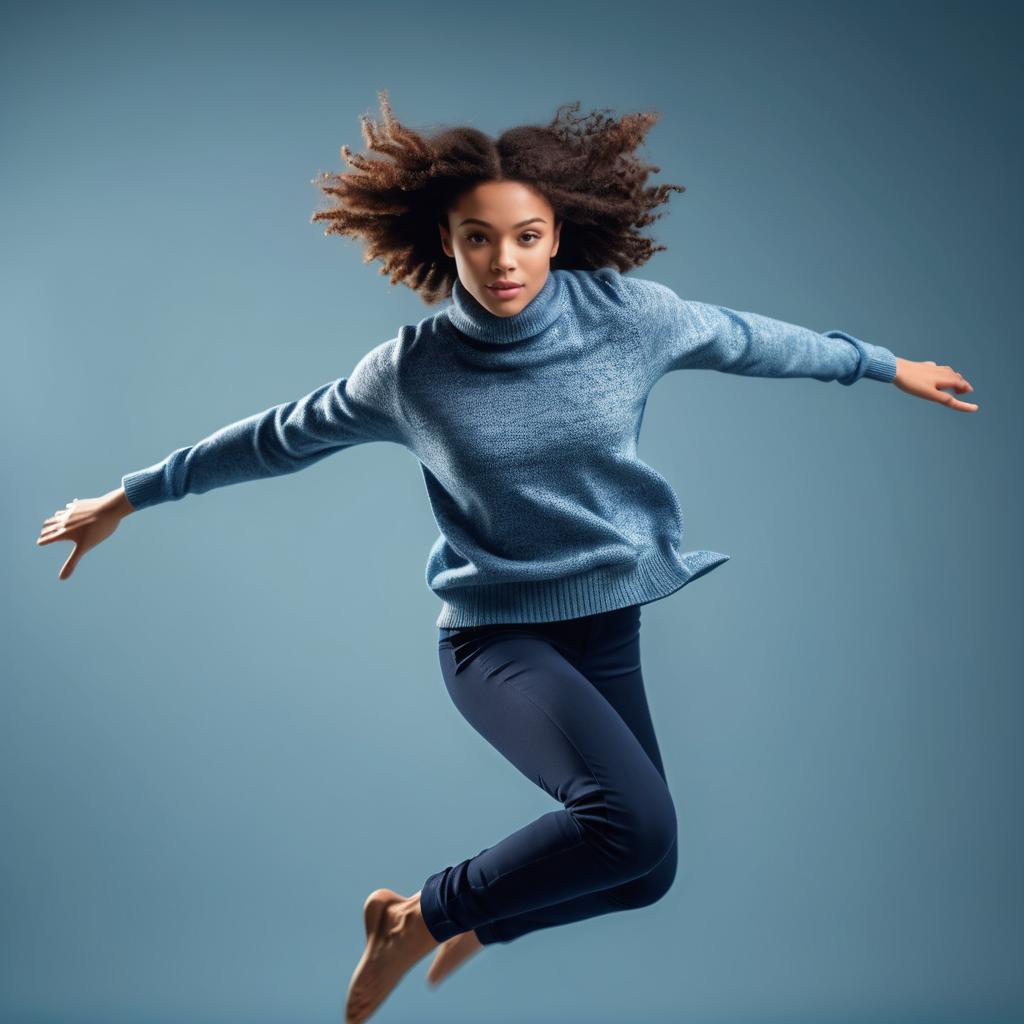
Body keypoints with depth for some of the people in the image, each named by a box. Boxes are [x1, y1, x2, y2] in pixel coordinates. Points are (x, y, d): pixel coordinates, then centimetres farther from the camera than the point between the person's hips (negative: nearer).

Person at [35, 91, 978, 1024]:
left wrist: (886, 365, 21)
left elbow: (750, 340, 9)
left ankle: (478, 921, 37)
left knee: (642, 875, 9)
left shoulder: (627, 314, -7)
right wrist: (130, 498, 9)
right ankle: (418, 921, -5)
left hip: (608, 622, 5)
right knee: (635, 820, -28)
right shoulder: (412, 370, -10)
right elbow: (282, 437, 2)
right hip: (495, 633, -4)